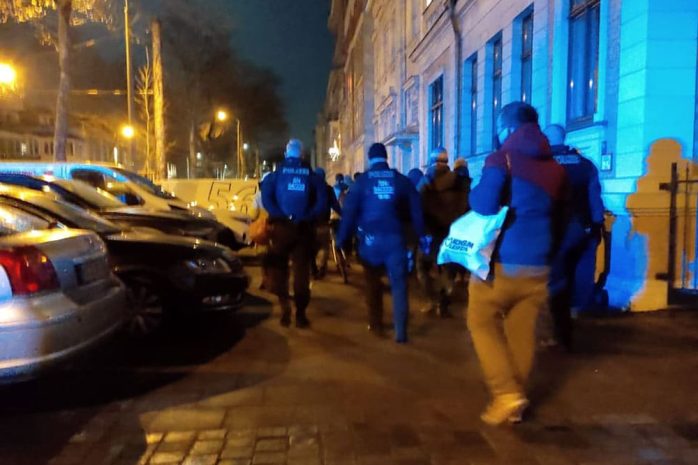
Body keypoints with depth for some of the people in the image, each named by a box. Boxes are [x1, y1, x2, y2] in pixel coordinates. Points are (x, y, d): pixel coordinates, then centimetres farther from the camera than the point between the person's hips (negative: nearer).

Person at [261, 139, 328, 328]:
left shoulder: (276, 174, 4)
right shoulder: (312, 175, 5)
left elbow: (266, 197, -11)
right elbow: (322, 201, -8)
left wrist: (280, 216, -8)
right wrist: (309, 218, -3)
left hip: (281, 226, -1)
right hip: (303, 227, 1)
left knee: (278, 266, 13)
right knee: (302, 270, 8)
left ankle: (284, 303, -5)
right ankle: (300, 314, 8)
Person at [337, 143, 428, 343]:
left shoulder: (362, 181, 2)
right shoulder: (402, 180, 6)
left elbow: (349, 211, -3)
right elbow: (416, 210, 6)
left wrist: (342, 238, 1)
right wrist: (421, 236, 12)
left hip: (370, 238, 0)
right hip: (395, 237, 0)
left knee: (373, 283, 17)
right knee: (399, 284, 4)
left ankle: (376, 324, 25)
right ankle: (400, 331, 0)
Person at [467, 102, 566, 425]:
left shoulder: (502, 159, -6)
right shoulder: (555, 168, 12)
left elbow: (484, 205, -20)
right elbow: (557, 216, 21)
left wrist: (473, 192, 1)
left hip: (502, 262, -5)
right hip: (538, 264, 6)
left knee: (482, 324, 8)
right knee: (522, 331, 11)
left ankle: (506, 394, -1)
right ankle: (515, 401, 19)